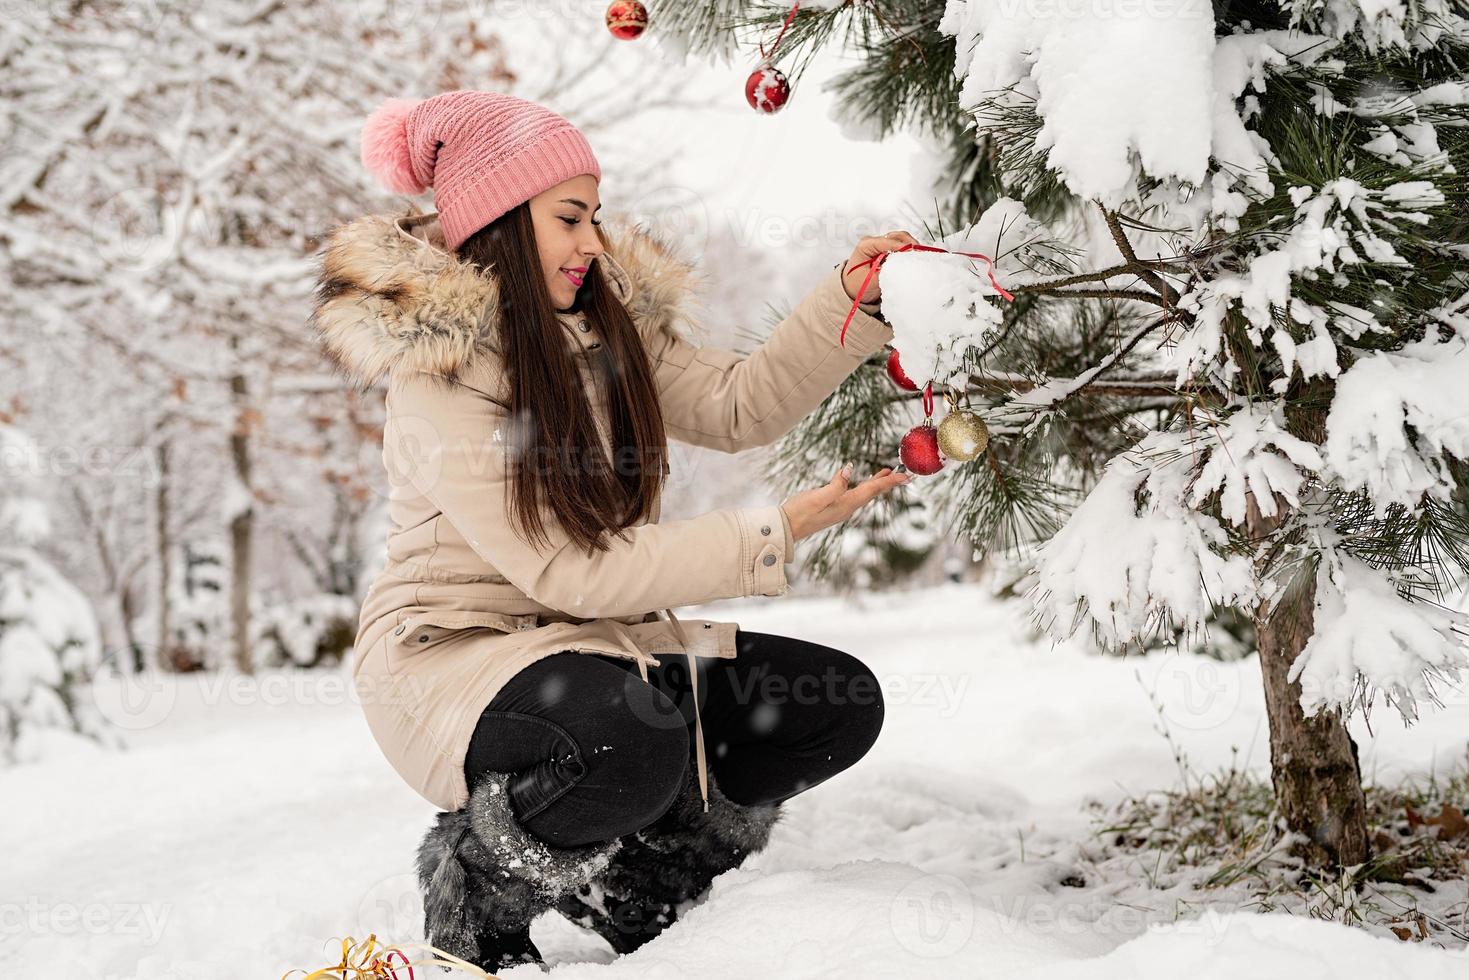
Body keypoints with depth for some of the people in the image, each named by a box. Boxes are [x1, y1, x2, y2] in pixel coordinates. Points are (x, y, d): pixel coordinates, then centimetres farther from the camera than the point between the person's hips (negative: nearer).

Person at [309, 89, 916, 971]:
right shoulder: (439, 375, -18)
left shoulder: (605, 323, 5)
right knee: (633, 739, -38)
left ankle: (616, 876, 6)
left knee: (838, 702, -6)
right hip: (454, 653, -7)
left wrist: (850, 303, -14)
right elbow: (567, 570, -24)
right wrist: (773, 537, -26)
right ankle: (478, 875, -6)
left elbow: (740, 407, -2)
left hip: (597, 636, 8)